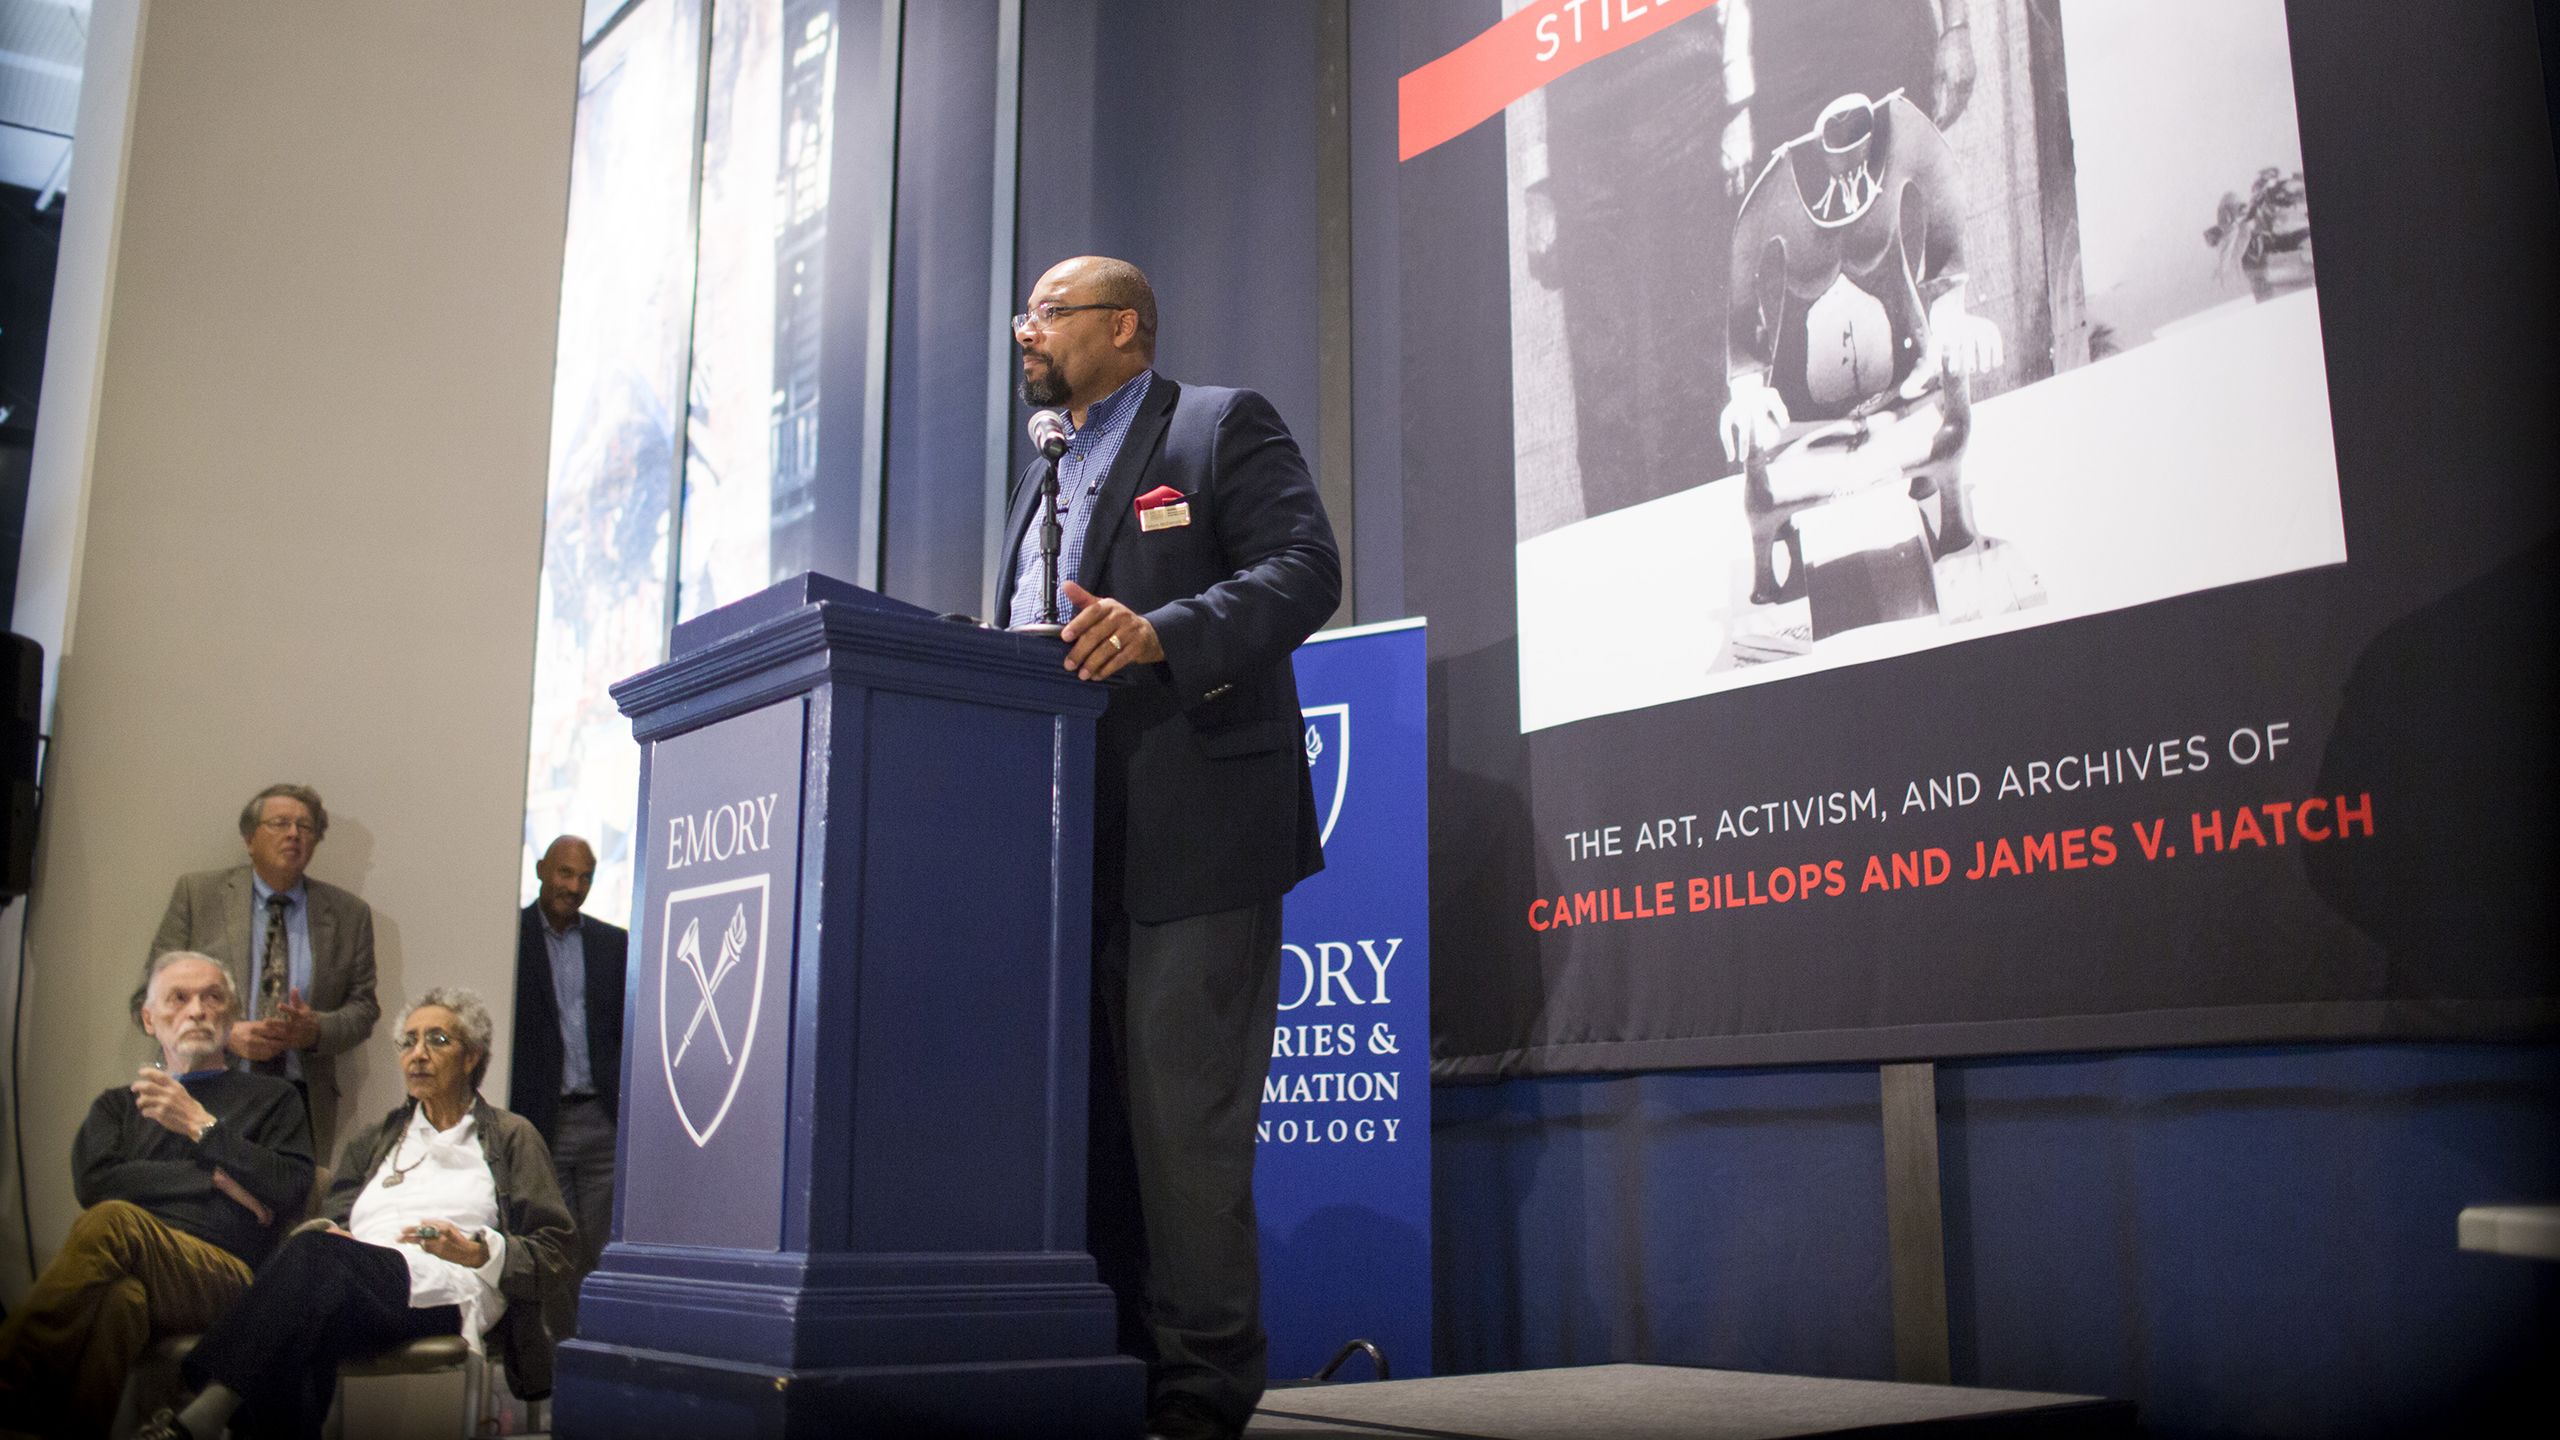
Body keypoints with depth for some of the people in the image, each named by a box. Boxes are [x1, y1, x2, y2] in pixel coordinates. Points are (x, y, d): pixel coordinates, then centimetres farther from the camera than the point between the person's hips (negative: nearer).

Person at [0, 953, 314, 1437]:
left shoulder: (271, 1098, 23)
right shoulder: (118, 1104, 31)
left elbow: (292, 1193, 3)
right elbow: (92, 1181, 8)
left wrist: (201, 1125, -1)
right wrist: (214, 1179, 1)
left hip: (223, 1274, -2)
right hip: (134, 1270, 2)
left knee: (113, 1221, -34)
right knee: (118, 1295, -39)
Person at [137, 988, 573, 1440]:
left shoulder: (511, 1137, 20)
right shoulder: (371, 1143, 35)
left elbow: (553, 1252, 11)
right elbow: (333, 1221, 24)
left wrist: (478, 1251, -7)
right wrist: (326, 1232, -1)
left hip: (442, 1292, -4)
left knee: (316, 1253, -35)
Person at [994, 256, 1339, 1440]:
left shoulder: (1224, 425, 3)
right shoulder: (1042, 478, 27)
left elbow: (1305, 569, -11)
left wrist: (1160, 633, -25)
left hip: (1194, 831, -8)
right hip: (1071, 845, 8)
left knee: (1182, 1110, -6)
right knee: (1090, 1110, 10)